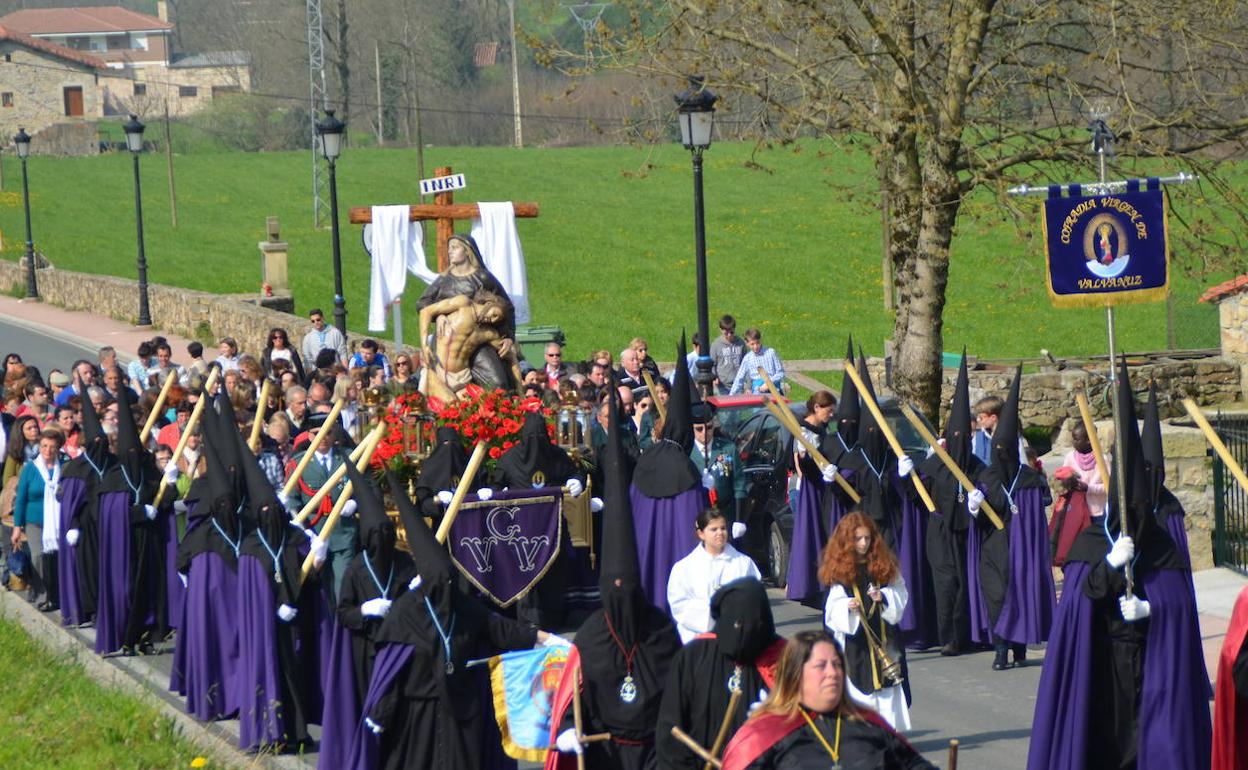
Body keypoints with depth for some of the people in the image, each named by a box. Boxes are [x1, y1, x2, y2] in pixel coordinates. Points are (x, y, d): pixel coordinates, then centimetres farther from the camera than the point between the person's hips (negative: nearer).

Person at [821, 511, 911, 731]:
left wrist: (884, 597, -11)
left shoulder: (885, 565, 5)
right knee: (858, 686, -3)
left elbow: (901, 593, 8)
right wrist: (847, 606, -24)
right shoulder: (839, 570, -2)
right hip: (854, 639, -2)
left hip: (884, 635, 2)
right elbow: (833, 608, -3)